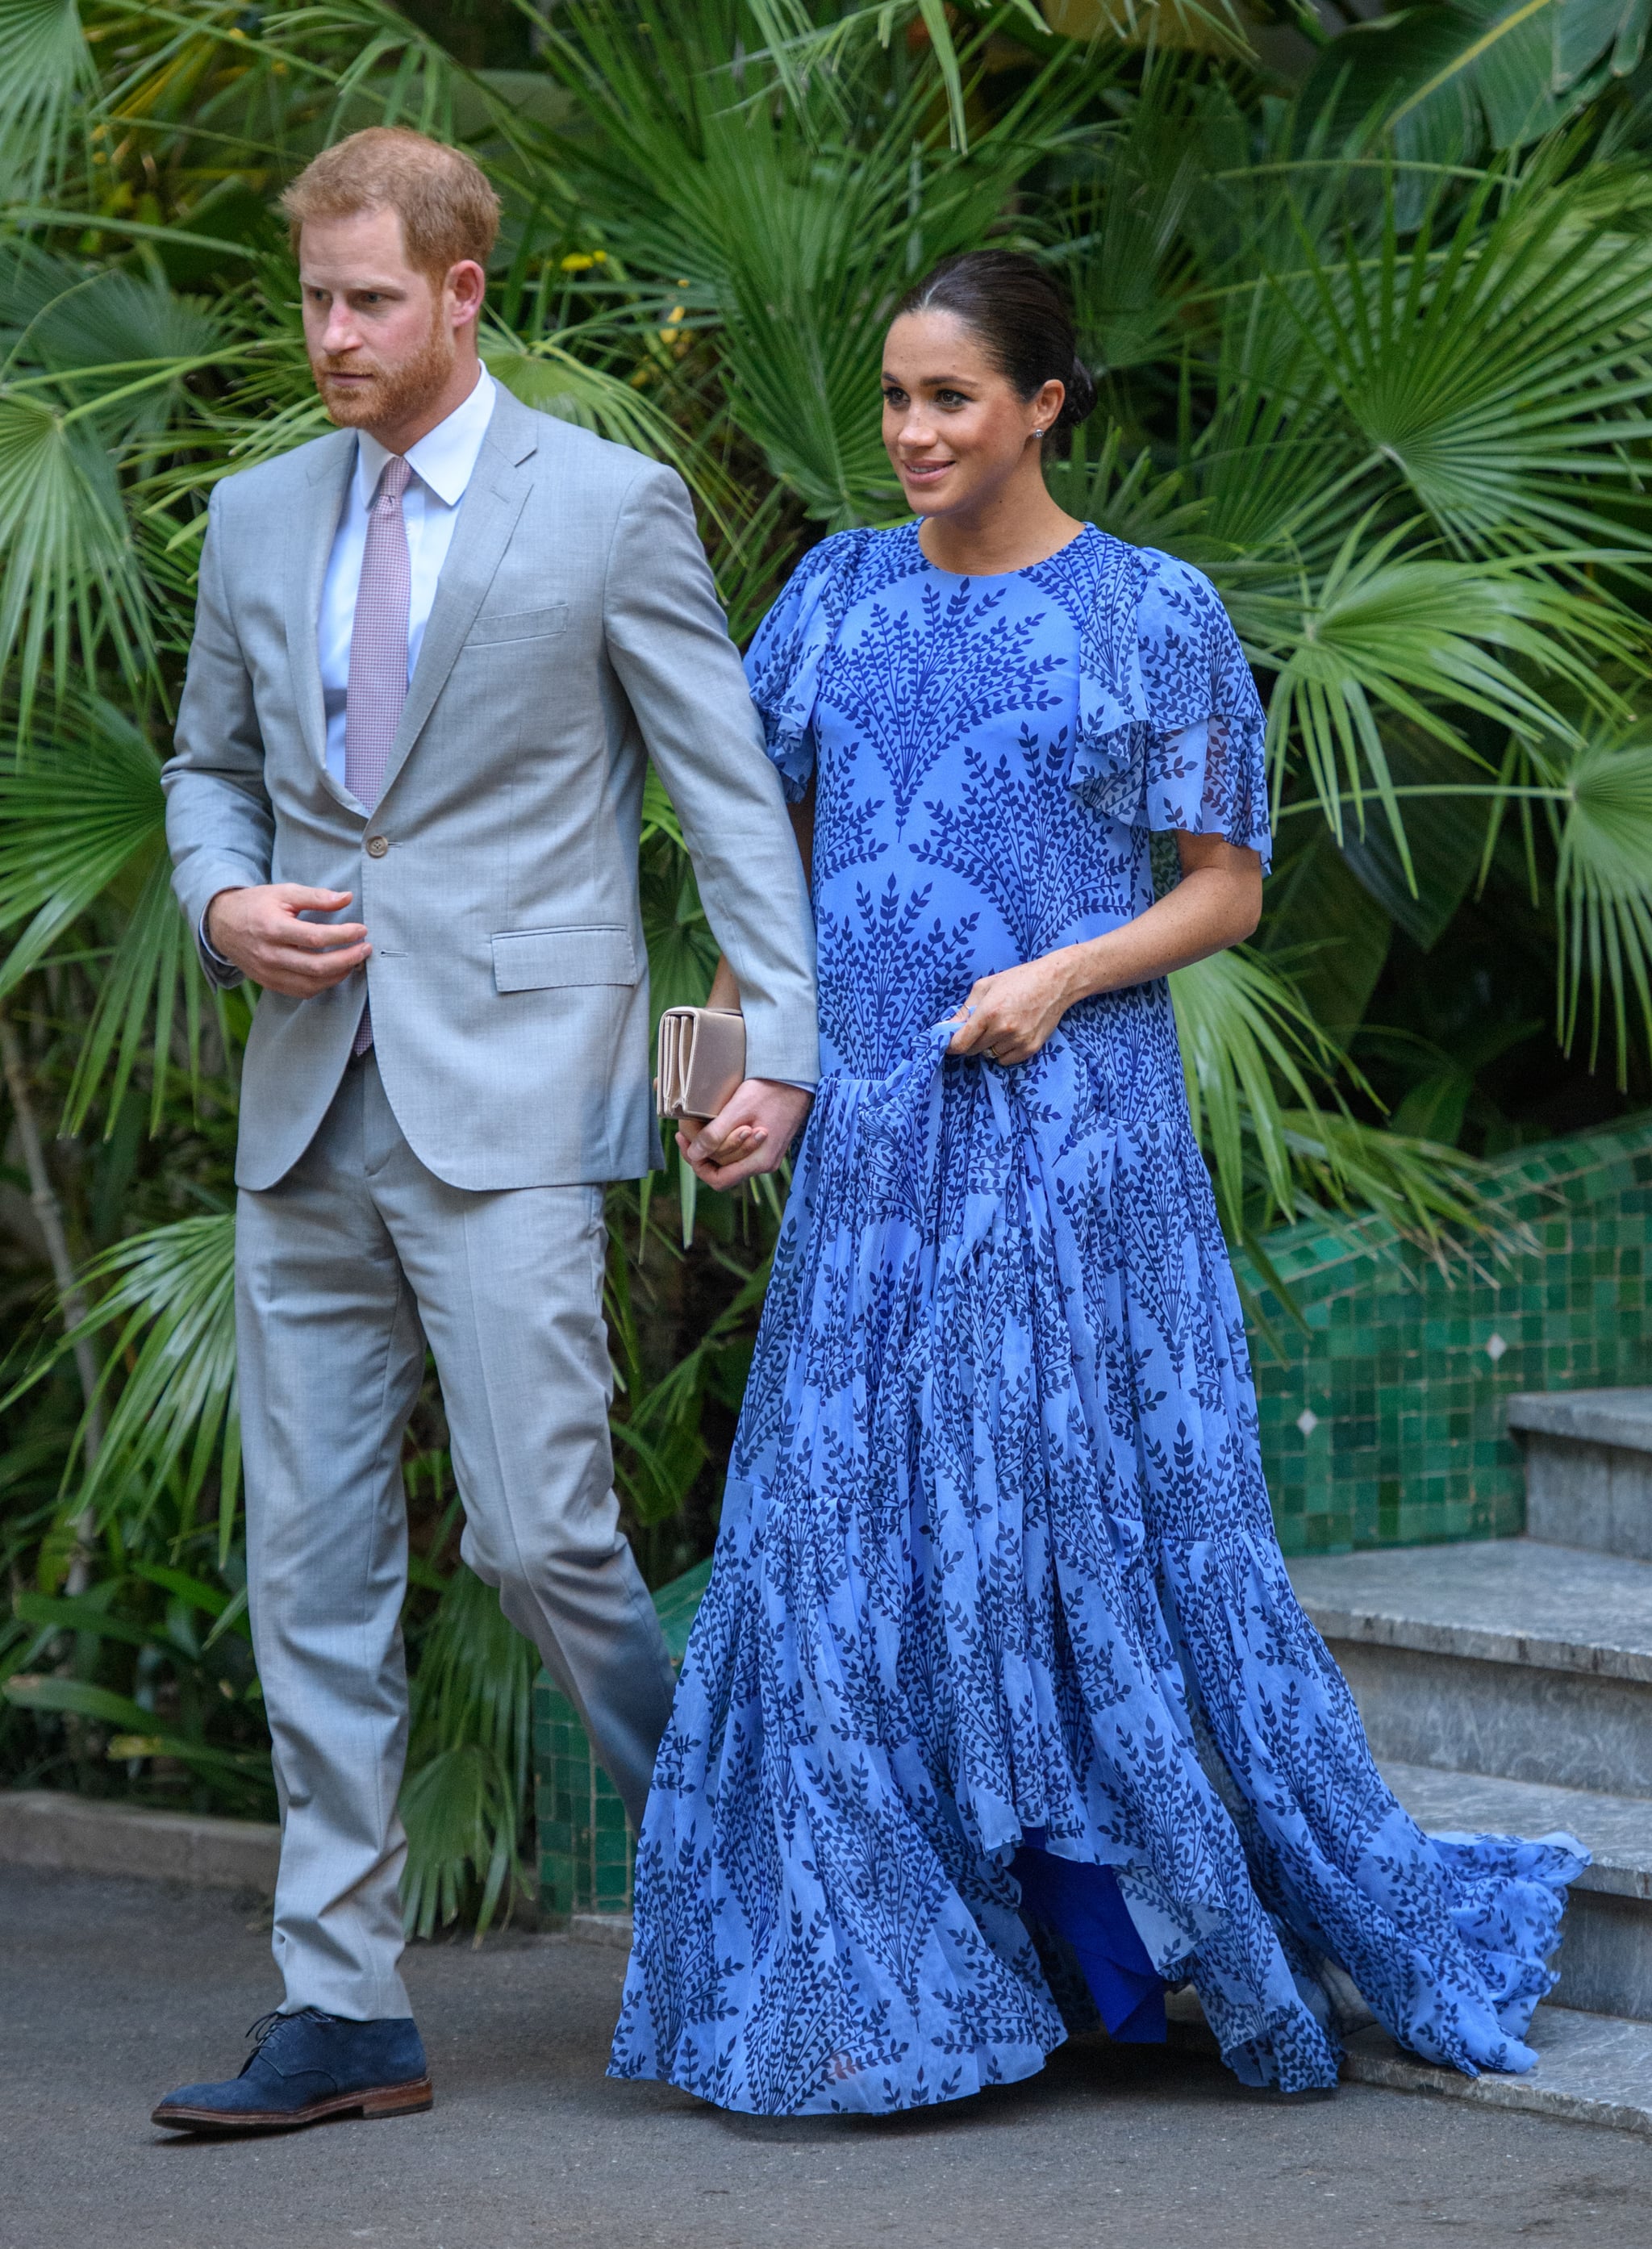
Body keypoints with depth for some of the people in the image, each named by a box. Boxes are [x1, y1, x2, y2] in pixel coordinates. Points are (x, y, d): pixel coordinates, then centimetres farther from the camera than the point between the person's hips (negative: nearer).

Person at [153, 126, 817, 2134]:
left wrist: (779, 1045, -10)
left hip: (510, 1101, -5)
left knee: (536, 1535, -11)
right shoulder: (258, 520, 12)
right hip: (310, 1109, 5)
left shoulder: (608, 508, -2)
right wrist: (223, 905, 0)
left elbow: (731, 790, -2)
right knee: (313, 1567, 4)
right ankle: (344, 2008, 9)